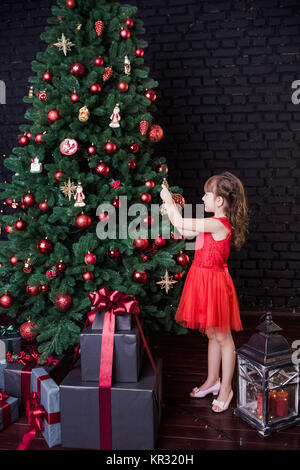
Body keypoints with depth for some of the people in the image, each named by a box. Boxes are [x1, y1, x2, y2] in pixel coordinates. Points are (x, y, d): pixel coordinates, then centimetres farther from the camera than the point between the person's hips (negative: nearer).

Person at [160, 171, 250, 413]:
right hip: (203, 280, 9)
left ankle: (225, 389, 22)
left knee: (223, 337, 6)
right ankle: (212, 380, 36)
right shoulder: (215, 223, 7)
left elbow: (180, 224, -24)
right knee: (212, 334, 20)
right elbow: (187, 232, 15)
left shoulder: (218, 225, -22)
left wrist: (168, 200, -9)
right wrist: (173, 204, 11)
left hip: (214, 282, -9)